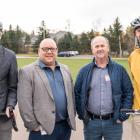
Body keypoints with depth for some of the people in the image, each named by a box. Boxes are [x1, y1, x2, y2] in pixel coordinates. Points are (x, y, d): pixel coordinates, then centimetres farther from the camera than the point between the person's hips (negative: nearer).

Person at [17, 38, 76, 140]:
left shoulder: (65, 69, 11)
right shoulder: (27, 72, -6)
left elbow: (71, 94, 15)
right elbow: (24, 103, -10)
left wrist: (72, 117, 10)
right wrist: (34, 126, -11)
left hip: (66, 126, 5)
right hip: (43, 129, -5)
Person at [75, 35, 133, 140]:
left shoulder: (119, 69, 1)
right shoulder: (84, 71, 2)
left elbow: (128, 92, 3)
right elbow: (77, 93, 6)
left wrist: (123, 114, -2)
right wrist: (81, 114, 1)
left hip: (113, 122, 0)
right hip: (91, 122, 1)